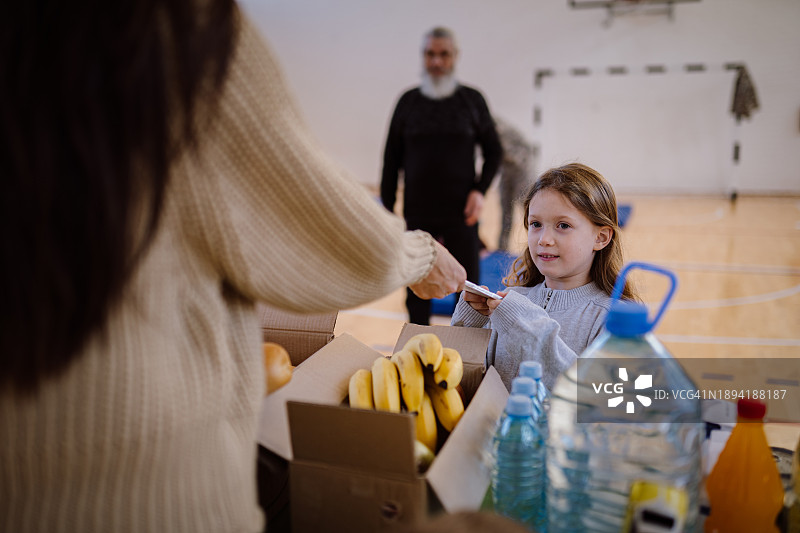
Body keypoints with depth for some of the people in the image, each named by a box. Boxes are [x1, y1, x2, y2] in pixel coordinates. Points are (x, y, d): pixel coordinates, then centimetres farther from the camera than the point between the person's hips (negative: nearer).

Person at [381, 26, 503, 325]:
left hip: (461, 214, -1)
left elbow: (493, 151, 8)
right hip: (418, 215, 1)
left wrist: (481, 190, -9)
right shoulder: (408, 101, 5)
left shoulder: (472, 100, 3)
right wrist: (387, 210, 3)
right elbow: (392, 158, 8)